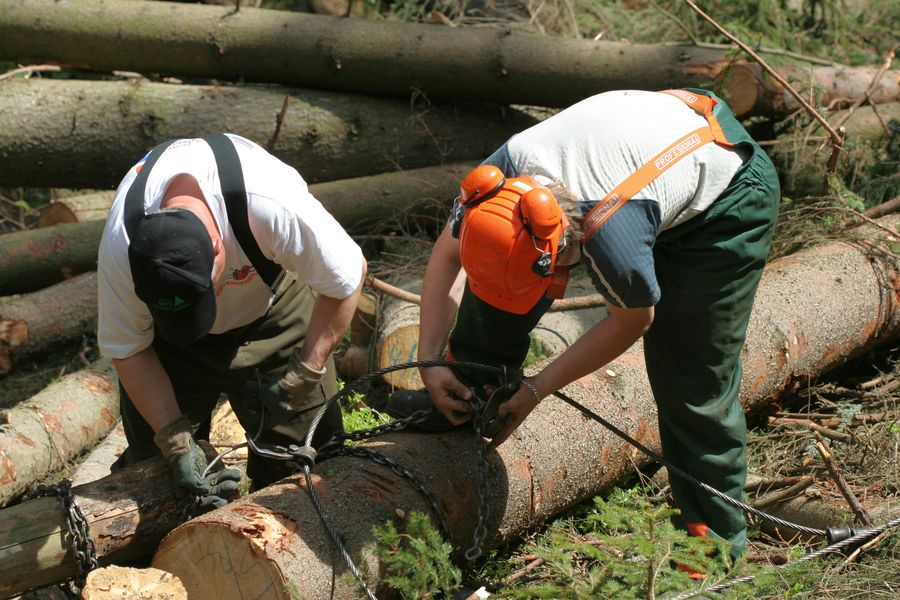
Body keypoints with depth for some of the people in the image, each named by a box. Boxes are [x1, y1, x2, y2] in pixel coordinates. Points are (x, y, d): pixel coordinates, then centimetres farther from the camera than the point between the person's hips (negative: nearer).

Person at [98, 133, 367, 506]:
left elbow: (346, 277, -25)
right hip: (163, 330, 0)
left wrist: (304, 373, -24)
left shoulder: (273, 204, -43)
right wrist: (176, 442, -26)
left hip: (271, 308, 0)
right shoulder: (121, 244, -36)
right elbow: (127, 349, -20)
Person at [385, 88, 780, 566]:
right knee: (497, 270, -5)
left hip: (729, 199, -7)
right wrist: (429, 361, -9)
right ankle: (469, 395, 10)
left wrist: (536, 389, -14)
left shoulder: (611, 236, -43)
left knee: (695, 382, -6)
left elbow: (633, 321, -20)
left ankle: (715, 535, 11)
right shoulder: (505, 170, -26)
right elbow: (446, 254, -6)